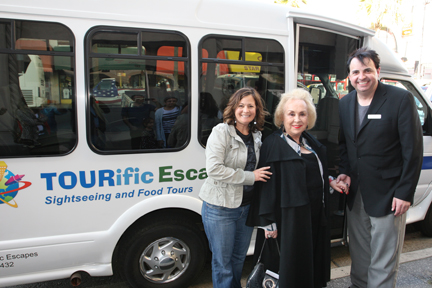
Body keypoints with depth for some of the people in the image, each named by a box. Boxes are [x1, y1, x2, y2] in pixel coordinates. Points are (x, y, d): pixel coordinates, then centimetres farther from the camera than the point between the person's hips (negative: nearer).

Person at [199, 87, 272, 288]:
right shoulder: (221, 132, -12)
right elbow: (213, 168, -24)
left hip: (246, 206, 6)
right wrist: (250, 177, -20)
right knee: (223, 261, 9)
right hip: (220, 208, -6)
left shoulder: (256, 136, 7)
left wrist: (258, 175, 0)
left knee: (239, 257, 21)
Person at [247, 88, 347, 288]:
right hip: (289, 218, -7)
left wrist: (330, 182, 7)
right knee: (291, 265, 6)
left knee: (314, 260, 20)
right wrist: (269, 222, -18)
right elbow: (266, 186, -18)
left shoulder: (311, 142, 7)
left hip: (316, 214, 8)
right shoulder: (273, 145, -17)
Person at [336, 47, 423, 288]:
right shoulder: (345, 104, 6)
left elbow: (413, 149, -11)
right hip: (356, 194, 5)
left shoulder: (401, 99, -10)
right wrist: (345, 173, 2)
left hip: (387, 196, -5)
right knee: (359, 255, 20)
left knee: (383, 264, 5)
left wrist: (405, 193, -13)